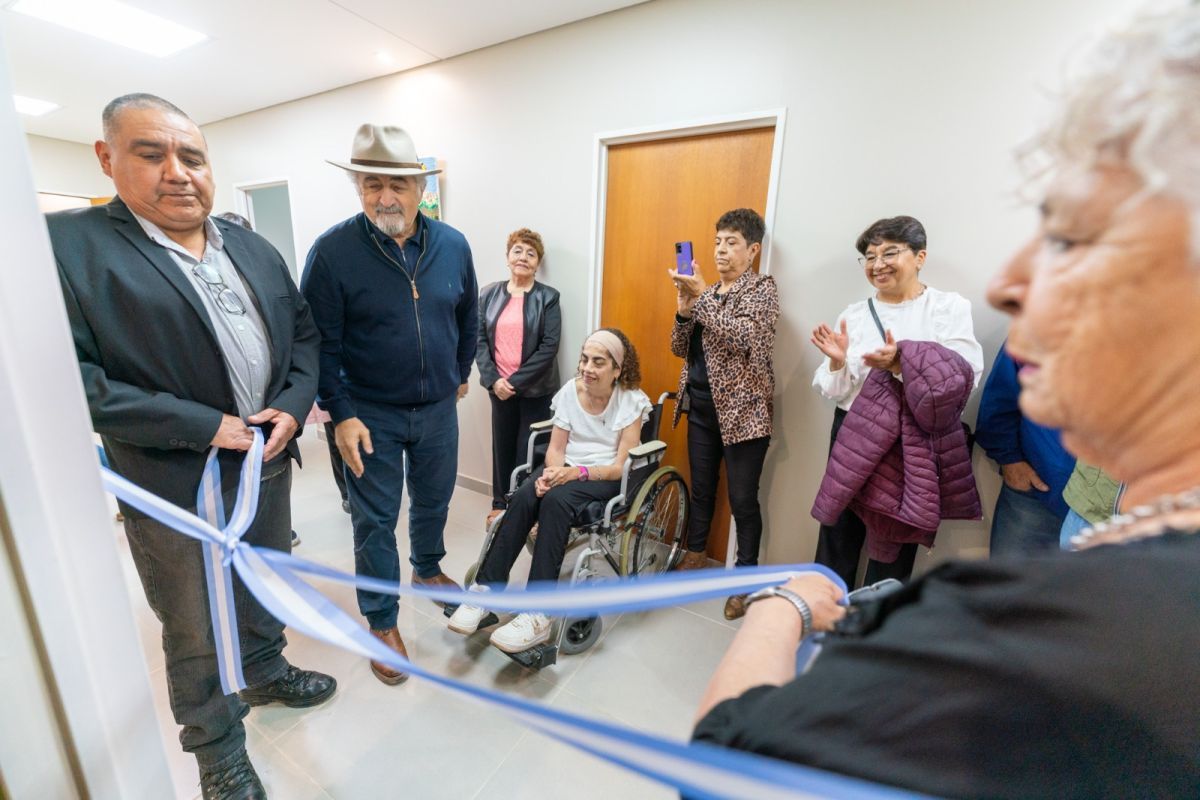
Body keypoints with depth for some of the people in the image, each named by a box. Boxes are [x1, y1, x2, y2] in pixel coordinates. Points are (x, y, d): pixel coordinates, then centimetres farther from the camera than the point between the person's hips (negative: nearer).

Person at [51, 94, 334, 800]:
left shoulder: (255, 249, 7)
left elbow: (304, 333, 8)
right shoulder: (66, 243, -10)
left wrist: (294, 405, -8)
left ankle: (266, 672, 51)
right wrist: (204, 426, -20)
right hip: (177, 485, -4)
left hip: (271, 459, 5)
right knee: (197, 634, 14)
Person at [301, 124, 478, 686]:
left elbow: (467, 317, 10)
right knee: (375, 521, 9)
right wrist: (340, 414, -13)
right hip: (370, 414, -3)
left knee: (434, 500, 21)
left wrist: (460, 374, 15)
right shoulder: (332, 251, -12)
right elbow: (321, 342, -10)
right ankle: (382, 622, 29)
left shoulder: (452, 245, -2)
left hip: (438, 408, 4)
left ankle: (428, 568, 49)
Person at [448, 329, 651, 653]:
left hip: (606, 478, -3)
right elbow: (556, 447, 1)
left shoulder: (632, 401, -10)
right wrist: (552, 471, -22)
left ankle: (537, 615, -33)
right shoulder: (570, 390, 0)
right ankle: (485, 590, -22)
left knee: (555, 501, -33)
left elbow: (622, 466, -13)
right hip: (566, 468, 4)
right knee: (524, 496, -28)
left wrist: (578, 472, -28)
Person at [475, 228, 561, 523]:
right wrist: (493, 379, -9)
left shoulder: (548, 297, -3)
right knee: (502, 446, 12)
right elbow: (479, 339, 3)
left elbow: (549, 347, -10)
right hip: (499, 387, 3)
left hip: (535, 389, -3)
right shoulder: (489, 293, 7)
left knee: (529, 450, 3)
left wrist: (516, 381, -14)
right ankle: (500, 504, 29)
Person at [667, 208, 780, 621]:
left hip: (741, 409, -5)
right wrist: (684, 308, -8)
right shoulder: (706, 292, 13)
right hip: (701, 406, 6)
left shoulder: (763, 287, -4)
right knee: (701, 487, 17)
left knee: (742, 498, 2)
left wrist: (702, 296, -21)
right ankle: (695, 556, 35)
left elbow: (744, 338, -22)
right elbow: (680, 348, 8)